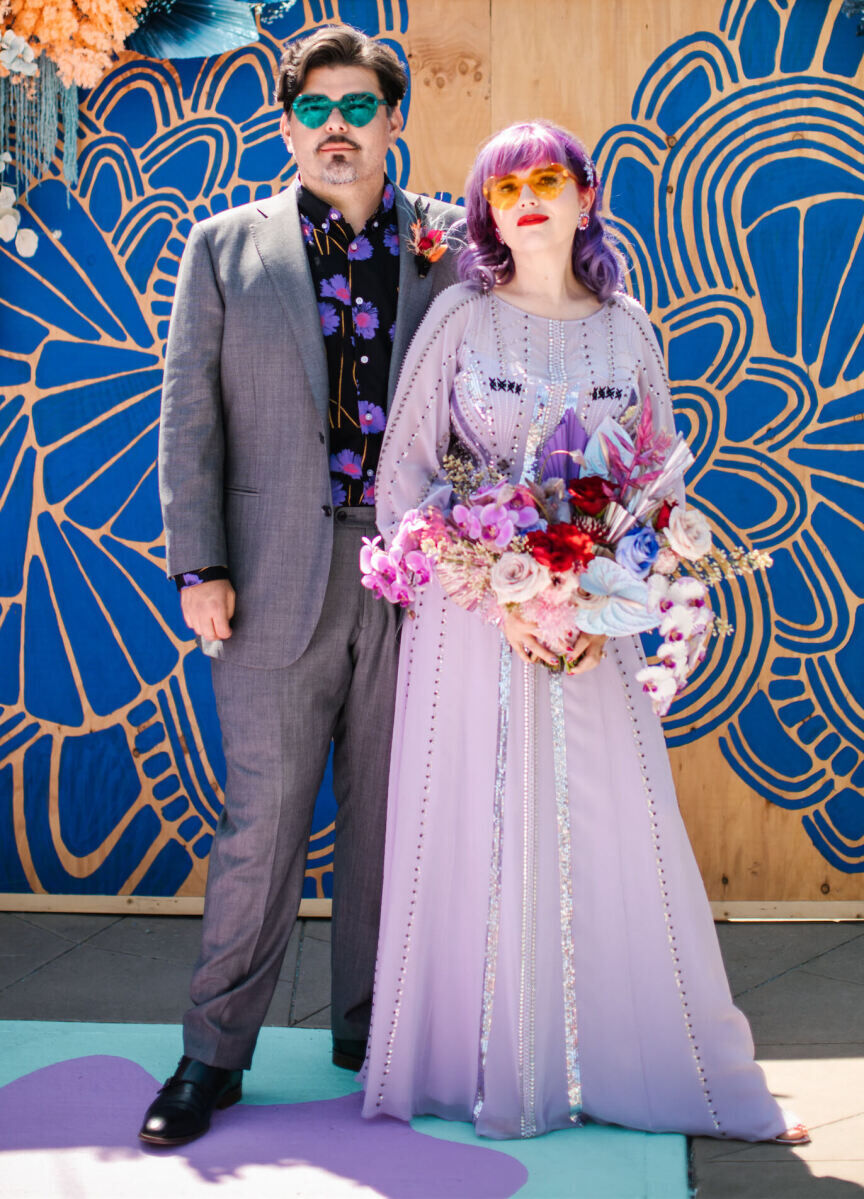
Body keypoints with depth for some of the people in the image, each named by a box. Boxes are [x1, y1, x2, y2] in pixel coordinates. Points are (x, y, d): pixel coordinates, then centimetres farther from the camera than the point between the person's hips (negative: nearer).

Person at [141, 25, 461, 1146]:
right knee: (263, 814, 0)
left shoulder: (450, 247, 8)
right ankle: (214, 1052, 14)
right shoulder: (225, 247, 7)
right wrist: (199, 565, -4)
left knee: (391, 810, 10)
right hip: (277, 577, -1)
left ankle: (372, 1026, 26)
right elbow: (190, 413, 3)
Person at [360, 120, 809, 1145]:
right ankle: (481, 1071, 17)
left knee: (615, 839, 2)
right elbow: (404, 475, -1)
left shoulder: (626, 330, 7)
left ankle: (650, 1069, 17)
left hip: (595, 626, 2)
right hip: (471, 622, -1)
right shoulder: (460, 318, 1)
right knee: (476, 839, 2)